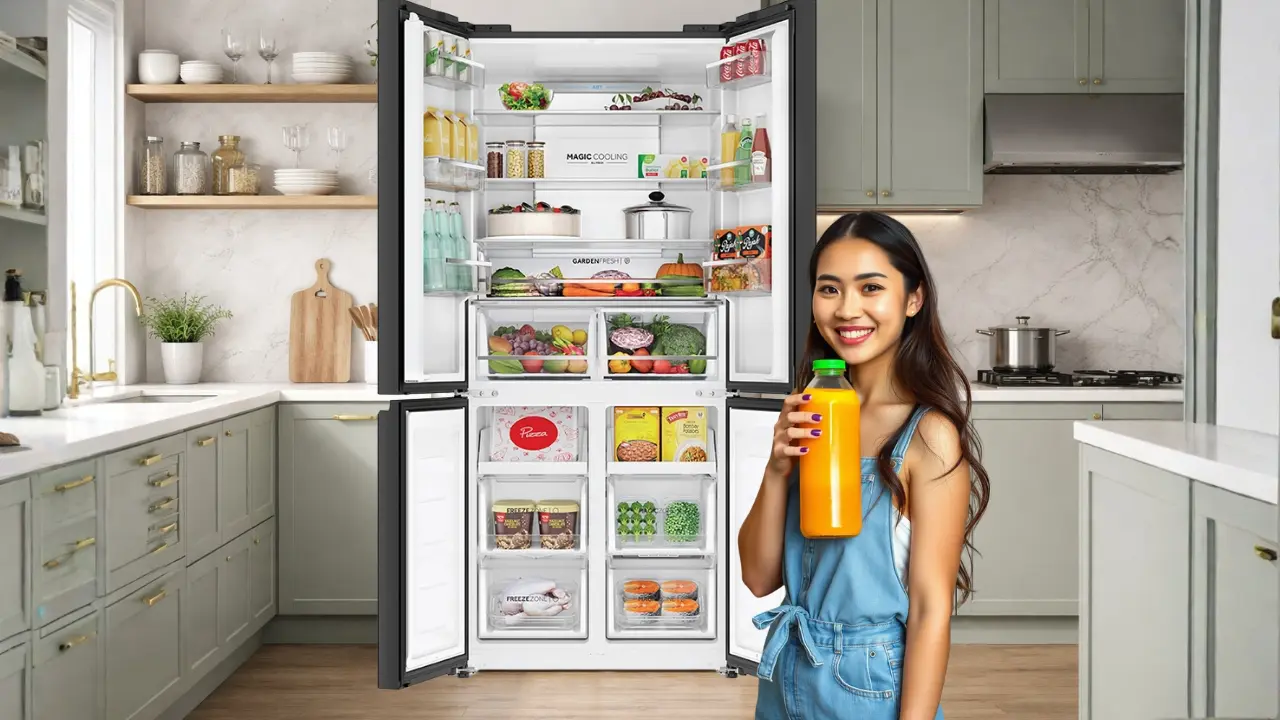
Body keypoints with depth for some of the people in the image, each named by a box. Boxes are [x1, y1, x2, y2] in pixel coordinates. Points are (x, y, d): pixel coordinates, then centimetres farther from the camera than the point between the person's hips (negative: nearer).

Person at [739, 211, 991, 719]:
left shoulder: (930, 434, -18)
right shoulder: (808, 418, -2)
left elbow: (931, 609, -17)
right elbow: (760, 577, -3)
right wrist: (777, 470, -17)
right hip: (785, 678, 6)